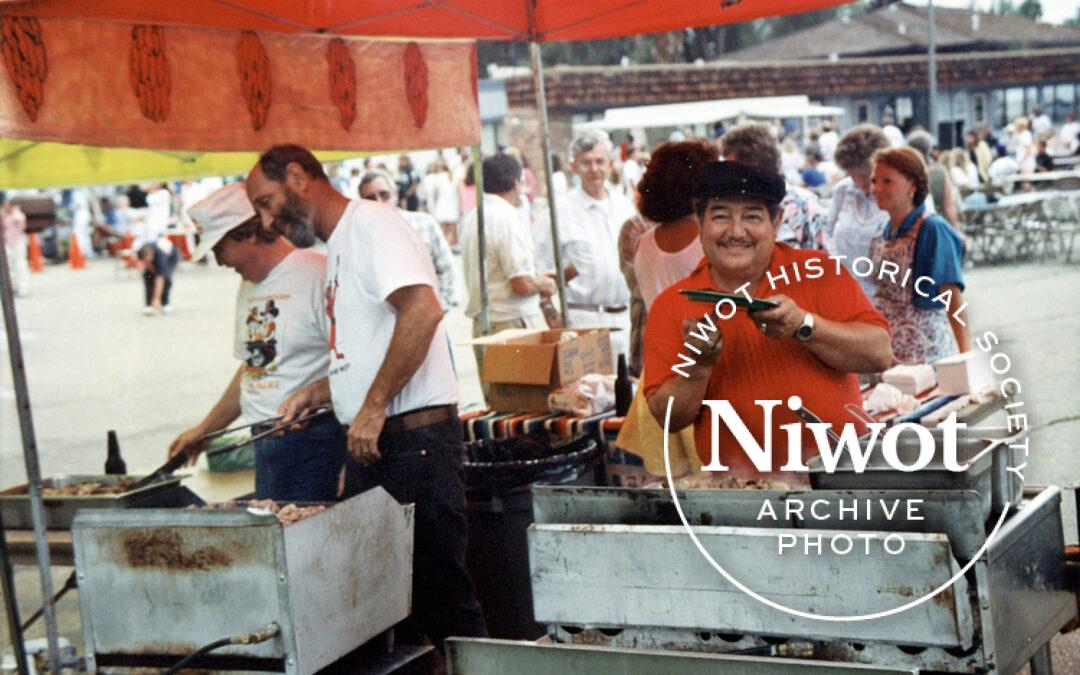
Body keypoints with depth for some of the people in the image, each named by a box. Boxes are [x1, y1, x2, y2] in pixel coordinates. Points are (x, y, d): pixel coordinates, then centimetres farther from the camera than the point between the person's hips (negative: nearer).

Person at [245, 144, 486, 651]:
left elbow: (422, 310, -26)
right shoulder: (339, 247, 20)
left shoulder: (370, 224, -10)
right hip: (371, 443, 10)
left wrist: (373, 408, -23)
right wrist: (317, 393, 14)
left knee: (438, 589, -5)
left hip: (414, 439, -10)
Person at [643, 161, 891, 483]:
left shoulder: (817, 270, 5)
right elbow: (669, 419, 6)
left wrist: (805, 325, -16)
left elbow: (879, 354, -4)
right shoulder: (670, 307, 6)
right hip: (739, 488, 1)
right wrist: (697, 366, -12)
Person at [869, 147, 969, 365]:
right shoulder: (884, 234, 9)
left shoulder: (932, 230, -12)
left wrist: (965, 354, -20)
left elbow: (952, 298, -15)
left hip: (924, 351, -6)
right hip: (885, 350, 6)